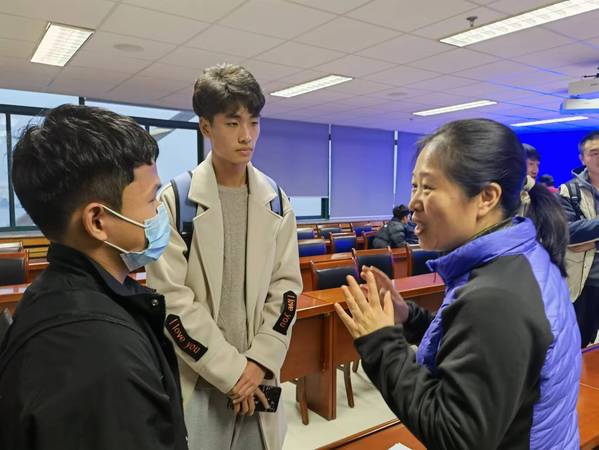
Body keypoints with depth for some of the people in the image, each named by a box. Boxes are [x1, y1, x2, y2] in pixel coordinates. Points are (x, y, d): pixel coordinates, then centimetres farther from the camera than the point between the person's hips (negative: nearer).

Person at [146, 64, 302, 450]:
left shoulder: (276, 202, 2)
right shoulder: (176, 201, -9)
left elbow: (286, 288, 1)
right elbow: (172, 299, -12)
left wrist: (259, 361, -7)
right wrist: (230, 369, -12)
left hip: (258, 372, 3)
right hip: (196, 374, -3)